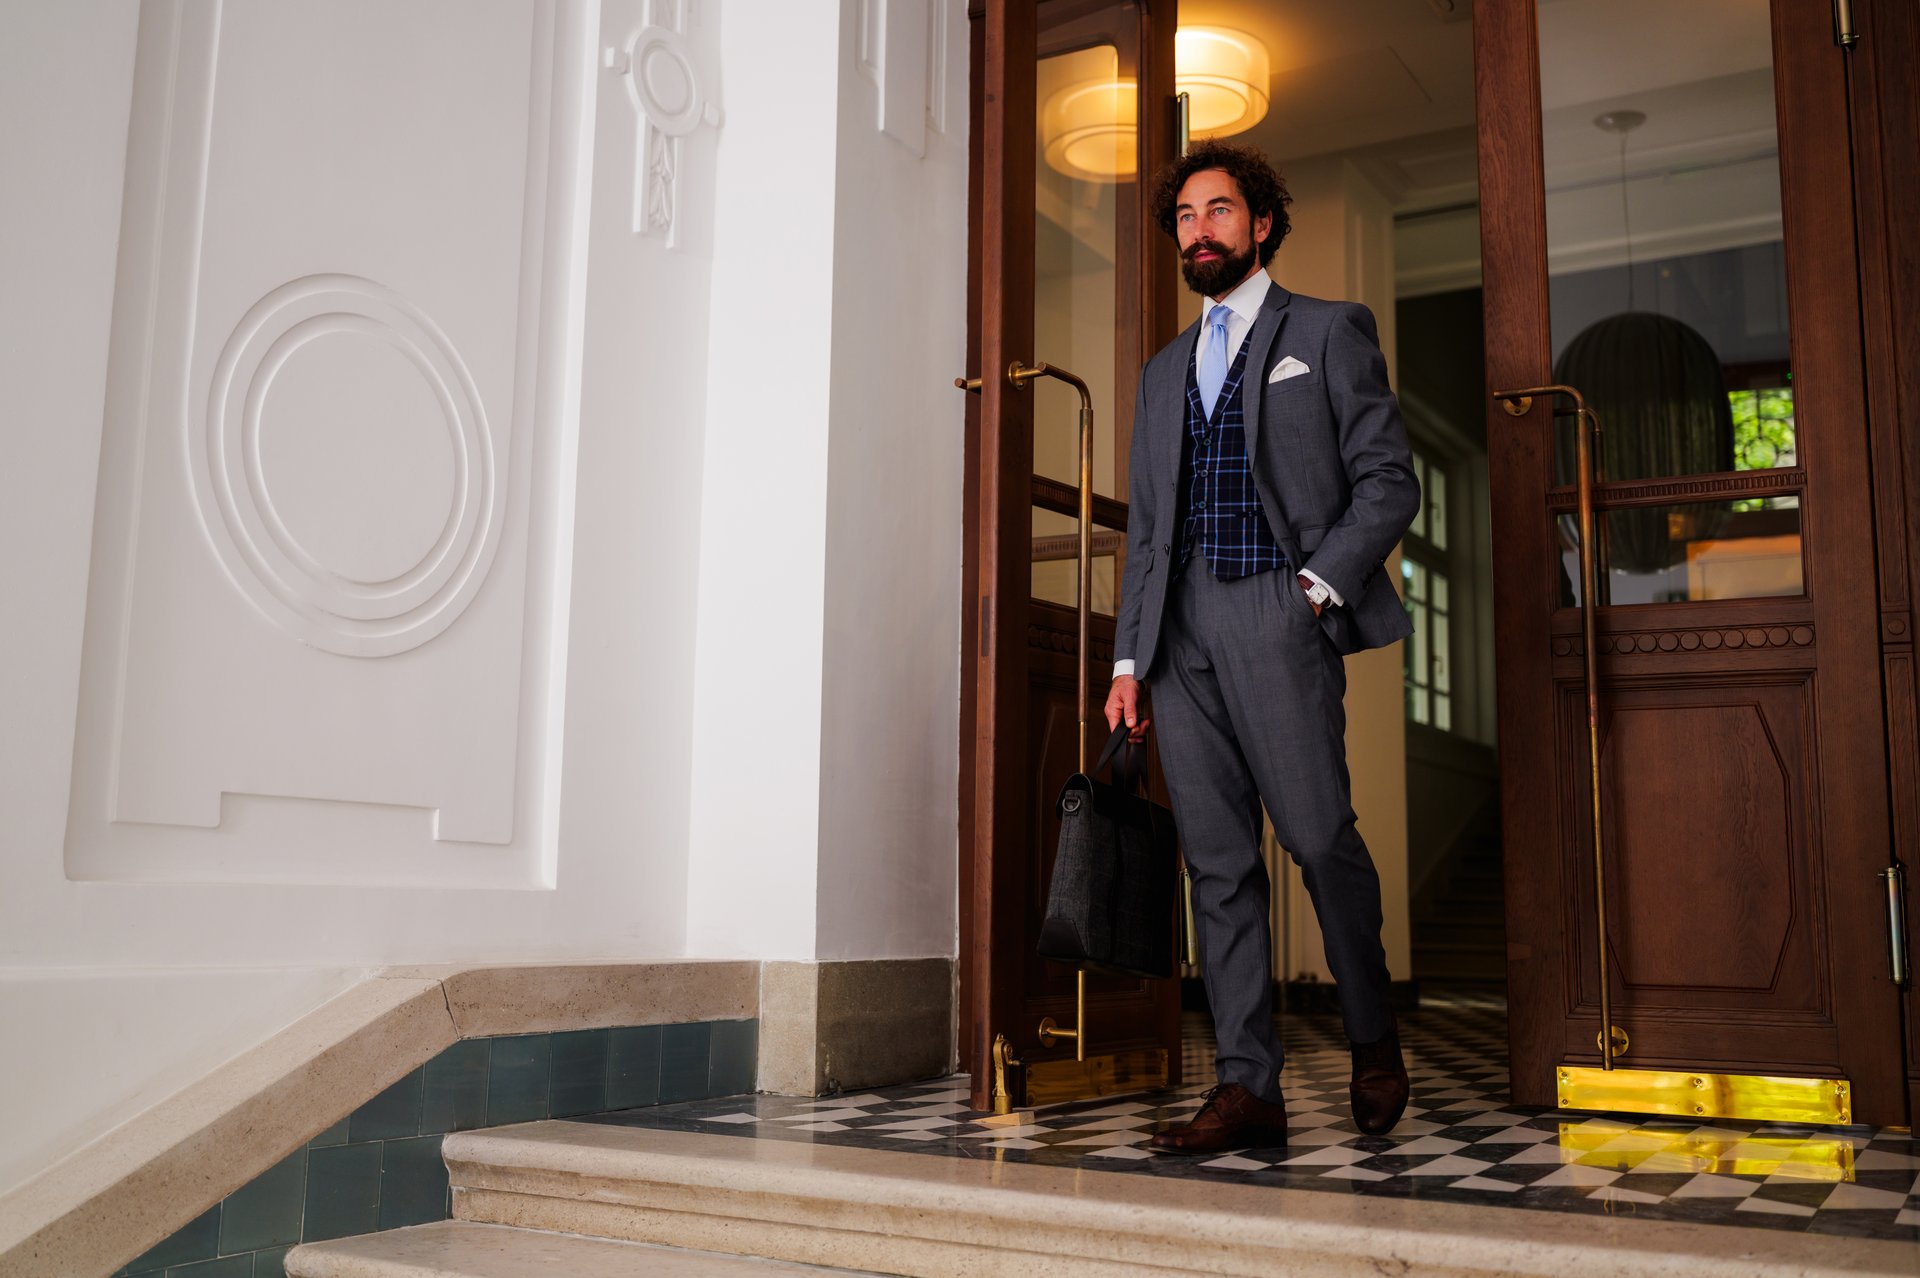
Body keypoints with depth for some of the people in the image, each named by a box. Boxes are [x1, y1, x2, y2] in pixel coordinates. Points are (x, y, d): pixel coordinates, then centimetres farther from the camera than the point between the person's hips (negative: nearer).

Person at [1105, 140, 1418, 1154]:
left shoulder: (1328, 332, 10)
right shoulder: (1164, 370, 24)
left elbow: (1388, 480, 3)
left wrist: (1319, 584, -11)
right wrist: (1128, 658, 12)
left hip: (1279, 613, -5)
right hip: (1182, 625, 5)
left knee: (1319, 835, -10)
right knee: (1216, 859, 1)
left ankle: (1372, 1033, 15)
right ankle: (1248, 1088, 5)